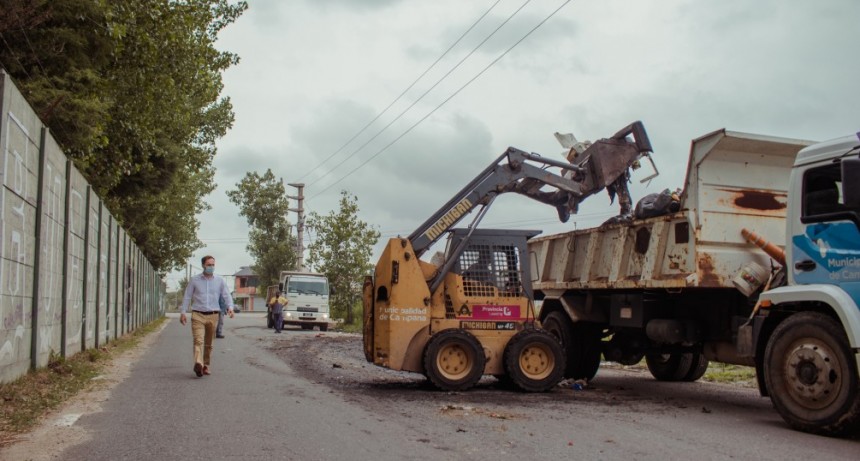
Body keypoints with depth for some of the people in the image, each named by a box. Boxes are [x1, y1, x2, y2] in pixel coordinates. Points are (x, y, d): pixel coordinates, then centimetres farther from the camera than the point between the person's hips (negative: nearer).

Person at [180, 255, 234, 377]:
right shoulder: (194, 280, 5)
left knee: (208, 343, 9)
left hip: (213, 315, 2)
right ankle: (198, 364, -33)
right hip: (198, 315, -2)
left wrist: (230, 307, -14)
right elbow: (187, 297, 9)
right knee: (198, 340, -18)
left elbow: (226, 296, 4)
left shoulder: (220, 281, 8)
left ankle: (206, 365, 20)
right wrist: (183, 312, 3)